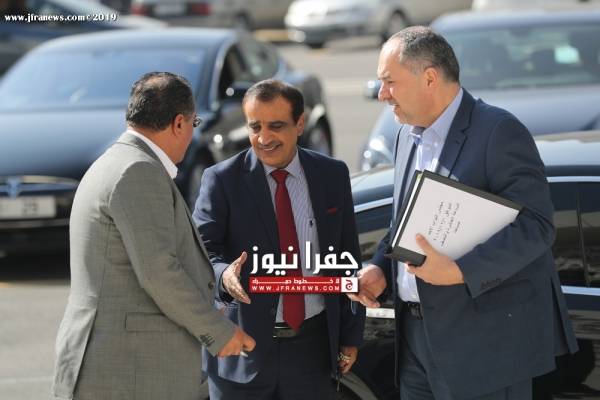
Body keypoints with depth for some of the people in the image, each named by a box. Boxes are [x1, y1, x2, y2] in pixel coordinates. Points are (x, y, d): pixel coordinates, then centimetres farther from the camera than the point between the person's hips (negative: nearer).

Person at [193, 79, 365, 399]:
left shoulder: (333, 176, 4)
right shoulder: (222, 180, -5)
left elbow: (347, 258, 8)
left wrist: (351, 334, 8)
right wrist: (223, 275, -32)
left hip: (312, 343, 2)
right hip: (243, 348, -2)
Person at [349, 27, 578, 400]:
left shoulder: (499, 130, -13)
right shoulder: (409, 135, 14)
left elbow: (535, 225, -20)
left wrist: (459, 271, -29)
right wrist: (380, 268, 5)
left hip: (483, 340, -8)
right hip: (417, 332, 8)